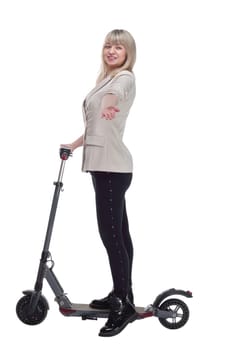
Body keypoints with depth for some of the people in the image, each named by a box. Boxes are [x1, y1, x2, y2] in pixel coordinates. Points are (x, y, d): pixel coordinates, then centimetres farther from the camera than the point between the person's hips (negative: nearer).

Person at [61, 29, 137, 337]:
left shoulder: (125, 78, -5)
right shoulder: (106, 79, 22)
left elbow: (115, 91, -30)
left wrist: (108, 102, -45)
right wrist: (77, 144, 27)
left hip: (113, 166, -9)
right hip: (103, 164, 10)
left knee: (111, 233, -12)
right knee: (118, 232, 12)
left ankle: (125, 305, -8)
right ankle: (121, 295, 19)